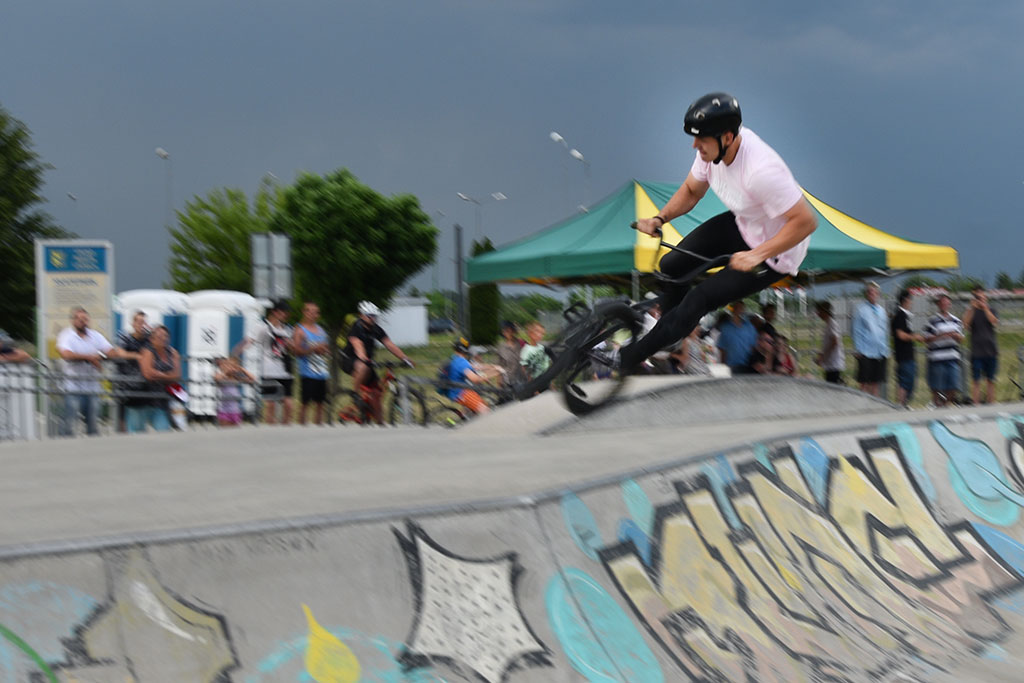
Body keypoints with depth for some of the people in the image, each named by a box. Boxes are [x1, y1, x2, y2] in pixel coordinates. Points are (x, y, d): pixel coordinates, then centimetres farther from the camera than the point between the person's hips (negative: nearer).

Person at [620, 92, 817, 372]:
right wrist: (660, 218, -10)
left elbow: (806, 221, -34)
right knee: (672, 265, 1)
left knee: (699, 299, -14)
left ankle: (627, 358, -4)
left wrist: (757, 255, -37)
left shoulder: (761, 170, -37)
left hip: (775, 250, -8)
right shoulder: (713, 148, -13)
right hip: (740, 225, 8)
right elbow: (691, 191, 6)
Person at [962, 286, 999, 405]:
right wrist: (972, 307, -19)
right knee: (976, 381, -4)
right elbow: (966, 325, -14)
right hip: (977, 352, -2)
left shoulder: (991, 311, 9)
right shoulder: (971, 311, 3)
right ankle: (975, 405, -3)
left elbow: (995, 322, -10)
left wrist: (985, 308, -18)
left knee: (991, 380, 8)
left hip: (991, 351, 2)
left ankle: (991, 403, 14)